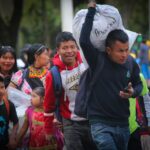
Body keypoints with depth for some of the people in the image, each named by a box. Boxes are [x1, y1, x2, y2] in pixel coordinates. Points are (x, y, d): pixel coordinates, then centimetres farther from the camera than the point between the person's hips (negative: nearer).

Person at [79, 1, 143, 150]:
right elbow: (84, 41, -29)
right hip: (100, 123, -5)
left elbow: (138, 84, 18)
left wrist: (133, 92, -7)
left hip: (123, 124, 5)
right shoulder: (97, 60, -12)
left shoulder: (131, 63, 0)